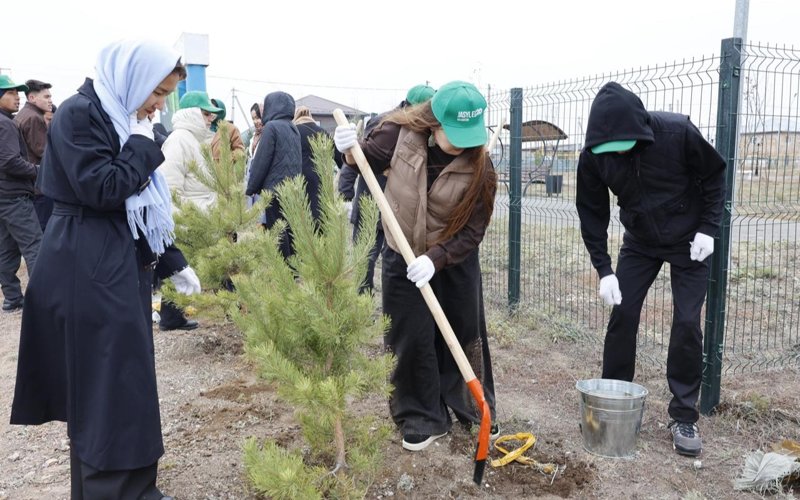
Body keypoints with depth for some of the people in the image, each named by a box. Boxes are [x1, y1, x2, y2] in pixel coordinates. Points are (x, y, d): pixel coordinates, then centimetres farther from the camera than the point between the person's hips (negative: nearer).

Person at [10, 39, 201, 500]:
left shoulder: (123, 120, 15)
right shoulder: (79, 113, -12)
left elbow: (145, 204, 17)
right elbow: (102, 189, -22)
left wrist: (175, 261, 14)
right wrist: (144, 145, -11)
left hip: (124, 264, 9)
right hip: (88, 272, -9)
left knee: (126, 383, 15)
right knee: (108, 389, -3)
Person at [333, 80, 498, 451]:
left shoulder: (479, 166, -21)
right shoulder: (399, 134, -19)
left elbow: (473, 229, -18)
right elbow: (369, 160, 2)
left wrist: (435, 258, -28)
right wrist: (351, 152, -20)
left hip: (455, 260, 0)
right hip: (402, 256, 1)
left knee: (466, 335, 12)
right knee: (411, 340, 4)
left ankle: (477, 410, 32)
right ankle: (423, 419, 21)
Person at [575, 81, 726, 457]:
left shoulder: (678, 132, -26)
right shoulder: (593, 156, -19)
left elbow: (714, 175, -9)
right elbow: (592, 214, -10)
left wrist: (708, 228, -15)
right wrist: (604, 270, -14)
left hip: (688, 240, -2)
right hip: (639, 242, 2)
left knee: (687, 323, -6)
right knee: (621, 315, -1)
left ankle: (684, 416, 8)